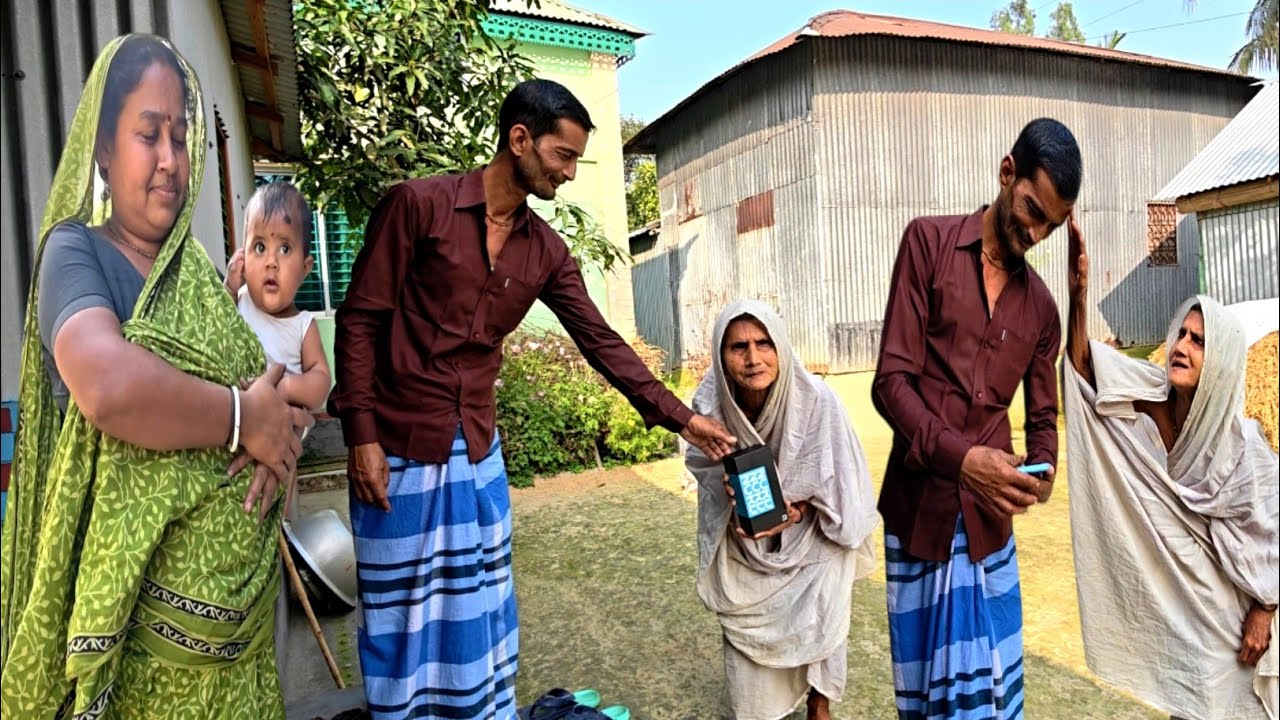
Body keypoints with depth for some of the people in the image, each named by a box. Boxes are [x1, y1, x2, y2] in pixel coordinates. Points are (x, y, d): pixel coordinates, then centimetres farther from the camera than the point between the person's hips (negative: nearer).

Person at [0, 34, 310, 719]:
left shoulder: (196, 269, 11)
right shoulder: (75, 251, -7)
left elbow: (271, 383, 8)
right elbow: (107, 386, -28)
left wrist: (275, 436, -12)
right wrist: (244, 418, -17)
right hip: (137, 602, -5)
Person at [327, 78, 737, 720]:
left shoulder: (546, 251, 5)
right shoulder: (417, 204, -10)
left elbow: (601, 342, 5)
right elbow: (360, 320, -8)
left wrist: (680, 417, 2)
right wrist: (360, 434, -13)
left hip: (478, 453, 5)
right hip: (397, 451, -4)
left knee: (481, 611, 15)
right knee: (401, 613, 9)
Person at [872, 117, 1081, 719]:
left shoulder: (1041, 306, 10)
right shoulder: (928, 242, -3)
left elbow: (1042, 415, 16)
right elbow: (892, 381, -11)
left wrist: (1042, 468, -6)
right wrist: (960, 457, -24)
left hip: (989, 514, 4)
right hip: (920, 505, -3)